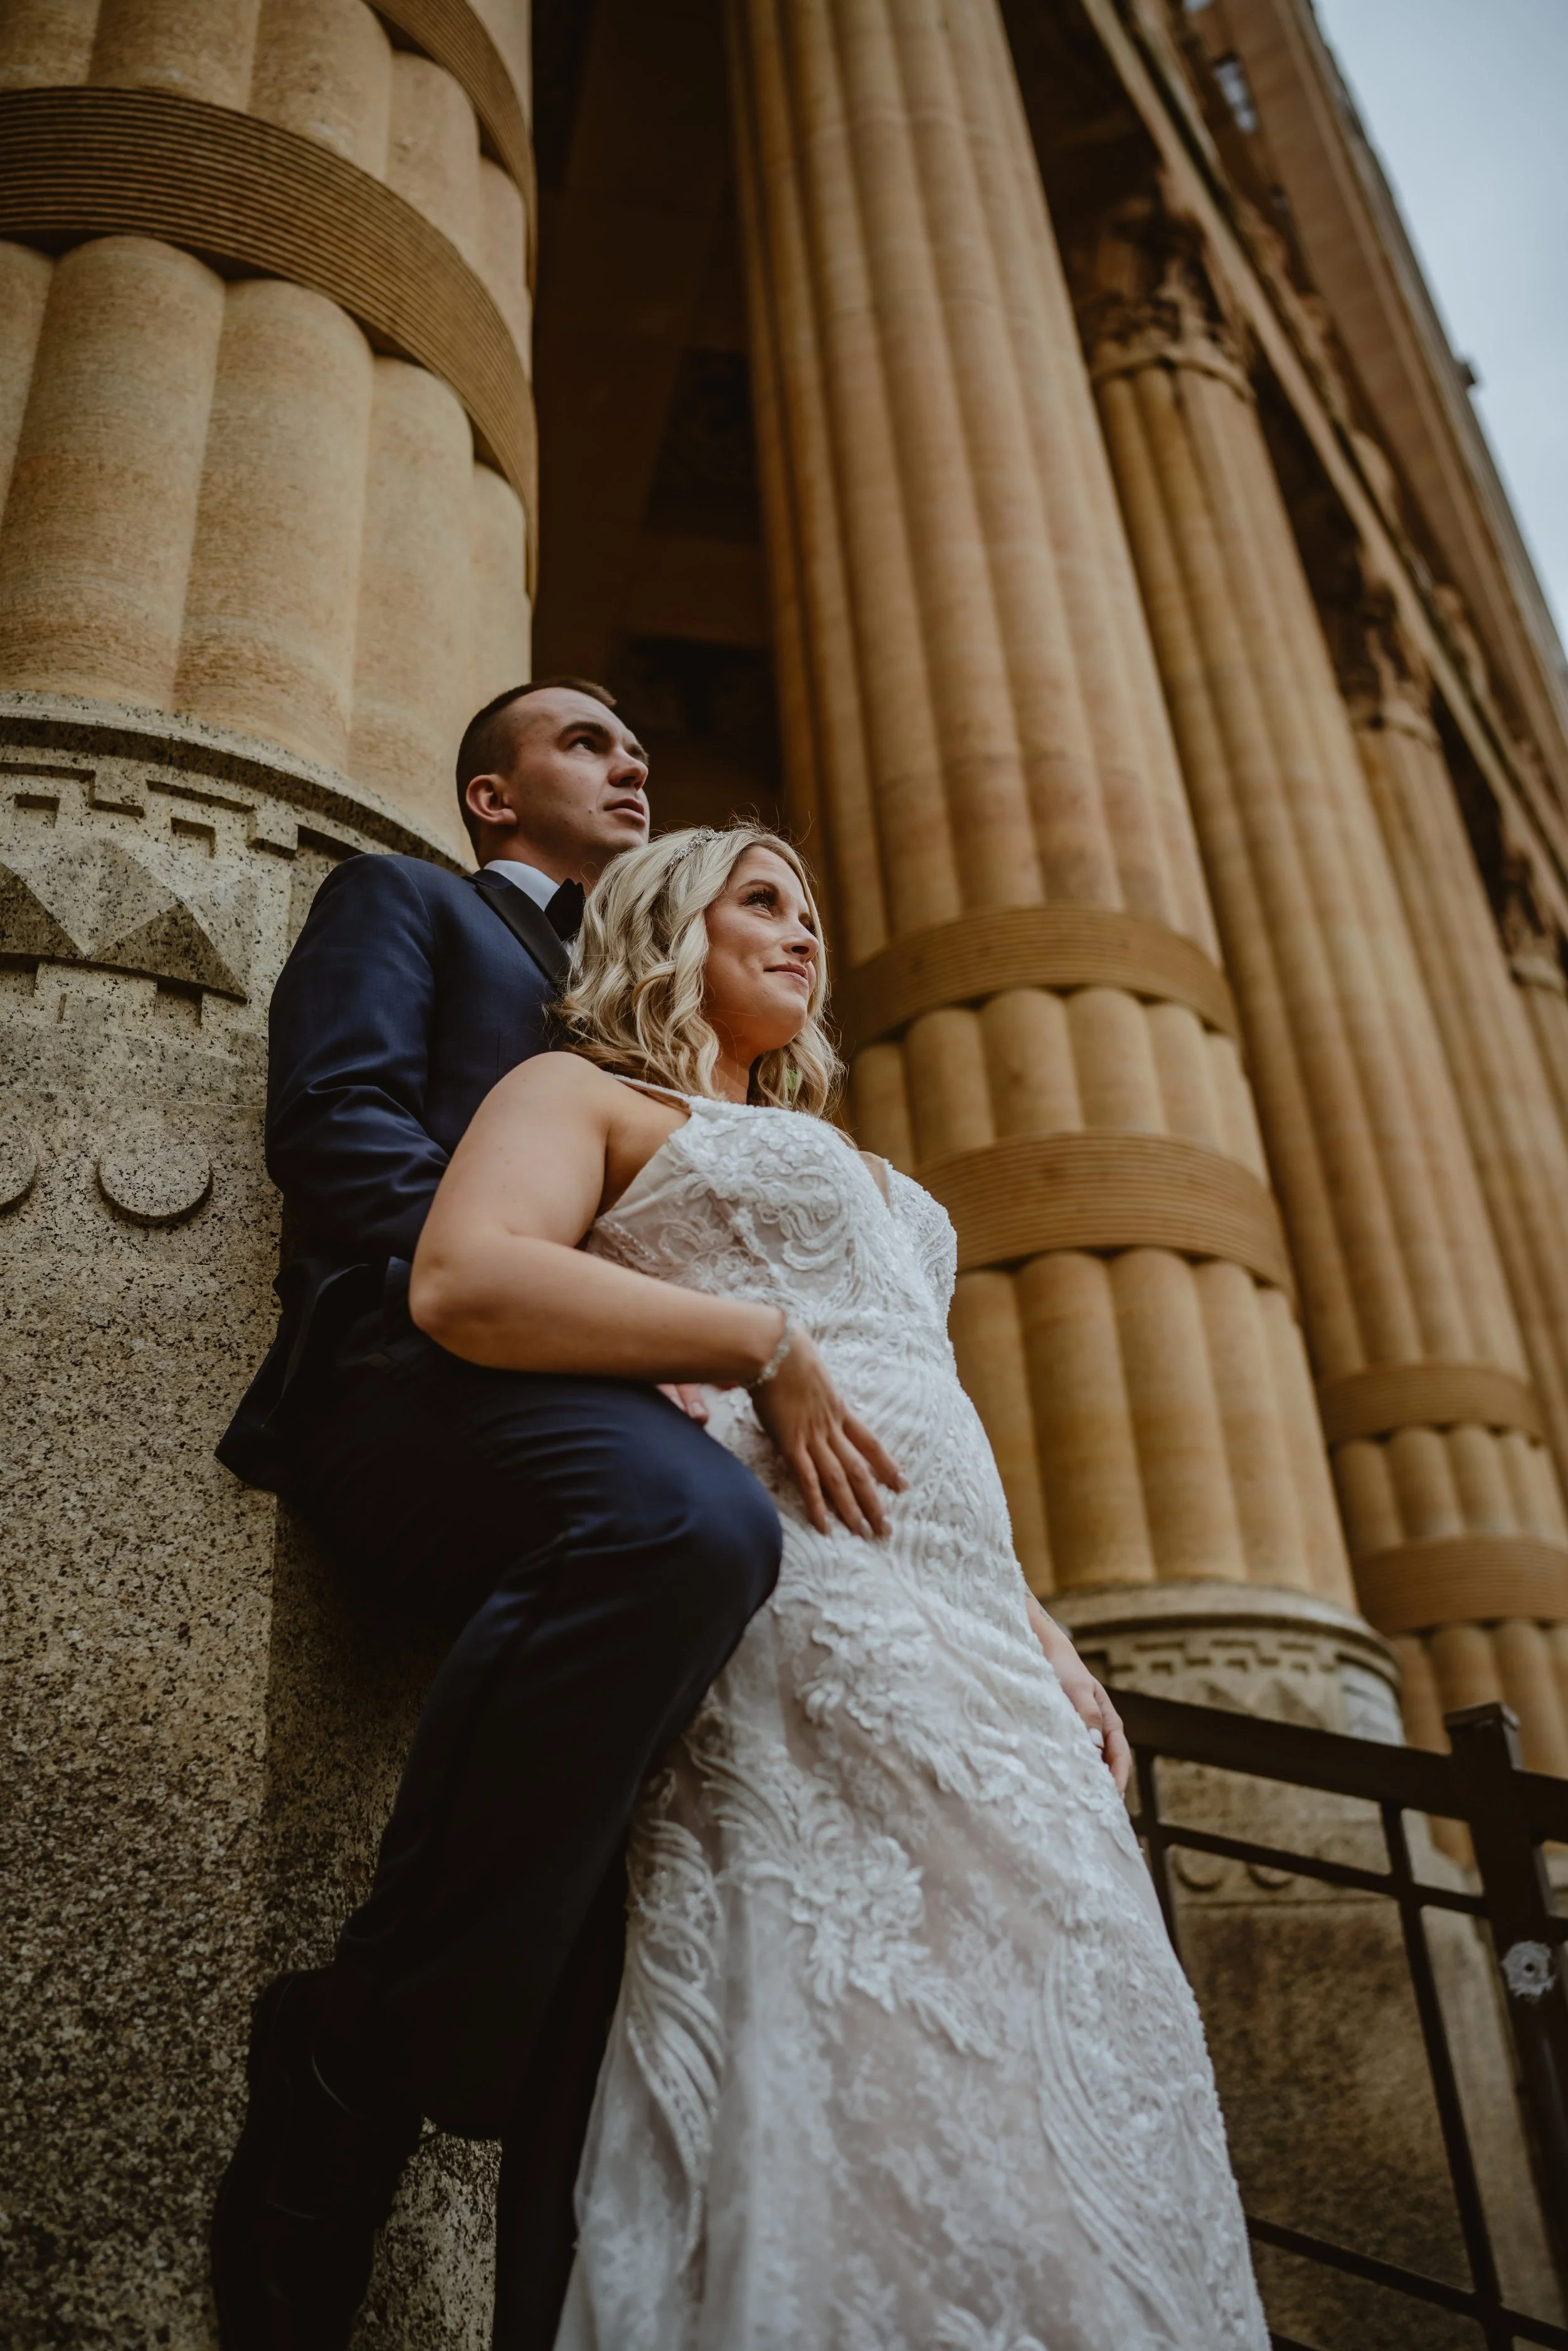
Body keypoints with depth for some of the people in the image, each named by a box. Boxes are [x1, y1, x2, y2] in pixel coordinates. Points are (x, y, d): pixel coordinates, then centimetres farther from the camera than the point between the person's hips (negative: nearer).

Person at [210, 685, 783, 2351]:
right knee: (687, 1516, -37)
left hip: (612, 1404, 7)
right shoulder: (402, 900, 20)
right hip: (415, 1383, -6)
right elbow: (337, 1122, 0)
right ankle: (353, 2069, -22)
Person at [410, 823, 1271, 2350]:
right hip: (791, 1593, -8)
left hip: (963, 1624, 8)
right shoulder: (580, 1095, 9)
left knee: (1031, 2020, 1)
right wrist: (765, 1344, -12)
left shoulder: (840, 1167, 33)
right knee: (869, 2052, -14)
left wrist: (1046, 1643, 17)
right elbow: (462, 1279, -13)